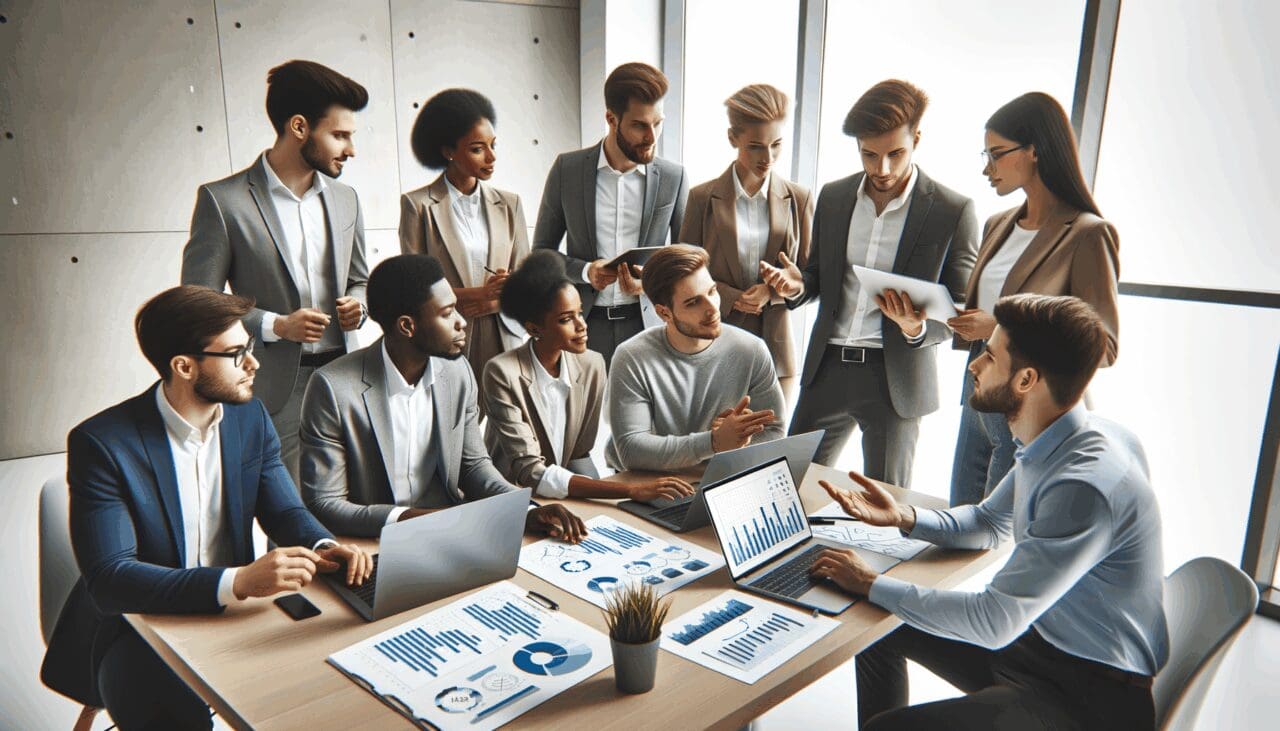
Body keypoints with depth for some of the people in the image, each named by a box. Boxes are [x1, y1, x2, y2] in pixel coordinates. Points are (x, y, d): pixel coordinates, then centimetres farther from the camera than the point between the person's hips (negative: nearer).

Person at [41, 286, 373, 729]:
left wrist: (323, 547, -20)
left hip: (233, 612, 5)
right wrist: (238, 581, -37)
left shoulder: (250, 416, -1)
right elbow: (108, 579, -24)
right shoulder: (101, 442, -17)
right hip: (137, 628, -4)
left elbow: (284, 510, 4)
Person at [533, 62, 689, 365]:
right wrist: (584, 270, -12)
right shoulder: (567, 169, -1)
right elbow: (541, 251, 6)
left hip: (648, 321, 1)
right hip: (584, 325, 0)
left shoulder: (674, 178, 0)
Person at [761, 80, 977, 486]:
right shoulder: (833, 197, 5)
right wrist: (797, 285, -7)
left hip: (895, 379, -3)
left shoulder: (953, 212, -7)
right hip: (827, 366, 4)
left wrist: (917, 329, -24)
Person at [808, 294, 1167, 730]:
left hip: (1093, 694, -9)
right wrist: (903, 517, -3)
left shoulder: (1087, 485, -31)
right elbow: (990, 523, 15)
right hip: (1036, 633, 9)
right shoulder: (1049, 446, -2)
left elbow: (994, 622, -28)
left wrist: (872, 585, -19)